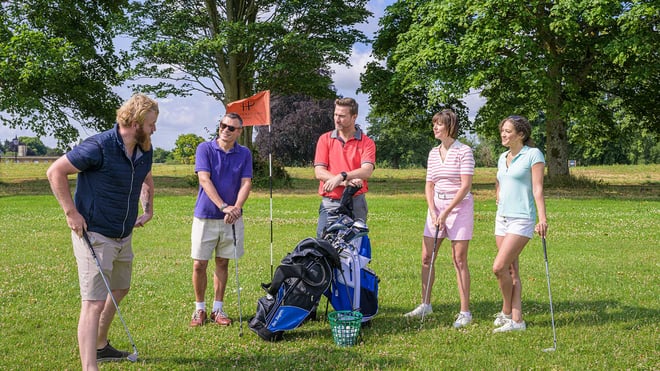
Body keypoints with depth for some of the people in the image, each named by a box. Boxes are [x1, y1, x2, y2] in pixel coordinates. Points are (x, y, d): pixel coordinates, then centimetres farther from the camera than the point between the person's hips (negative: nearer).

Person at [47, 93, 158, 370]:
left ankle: (100, 346, 42)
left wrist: (148, 209, 13)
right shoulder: (99, 147, -21)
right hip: (94, 235, -9)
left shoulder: (145, 151, 3)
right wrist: (71, 213, -19)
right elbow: (55, 171, -15)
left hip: (124, 237, 9)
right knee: (94, 303, -12)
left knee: (119, 291, 23)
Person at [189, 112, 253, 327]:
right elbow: (204, 179, -13)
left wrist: (236, 208, -22)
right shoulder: (205, 149, -3)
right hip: (205, 215, -2)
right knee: (199, 264, 2)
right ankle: (199, 309, 17)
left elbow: (246, 183, -4)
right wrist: (223, 206, -24)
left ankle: (217, 309, 20)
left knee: (223, 263, 9)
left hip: (231, 219, 2)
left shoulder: (244, 154, 4)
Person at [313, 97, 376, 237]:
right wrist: (345, 182, -18)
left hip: (356, 204, -1)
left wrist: (342, 176, -29)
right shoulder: (325, 139, 7)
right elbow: (319, 172, -4)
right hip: (329, 203, 1)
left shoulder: (366, 142, 3)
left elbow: (367, 171, -13)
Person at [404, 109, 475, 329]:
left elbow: (465, 186, -14)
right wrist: (433, 211, -4)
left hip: (459, 207, -6)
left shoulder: (464, 152, -8)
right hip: (436, 208, 6)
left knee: (459, 259, -5)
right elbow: (429, 185, 10)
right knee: (426, 257, 7)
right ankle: (425, 305, 22)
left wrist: (446, 212, -16)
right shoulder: (433, 153, 11)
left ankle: (465, 312, 3)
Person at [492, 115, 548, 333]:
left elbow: (538, 188, -14)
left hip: (522, 219, -7)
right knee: (511, 271, 8)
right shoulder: (503, 158, 14)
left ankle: (506, 311, 8)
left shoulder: (533, 155, -6)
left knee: (499, 267, -14)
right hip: (502, 218, 8)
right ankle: (516, 320, 13)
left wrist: (542, 218, -22)